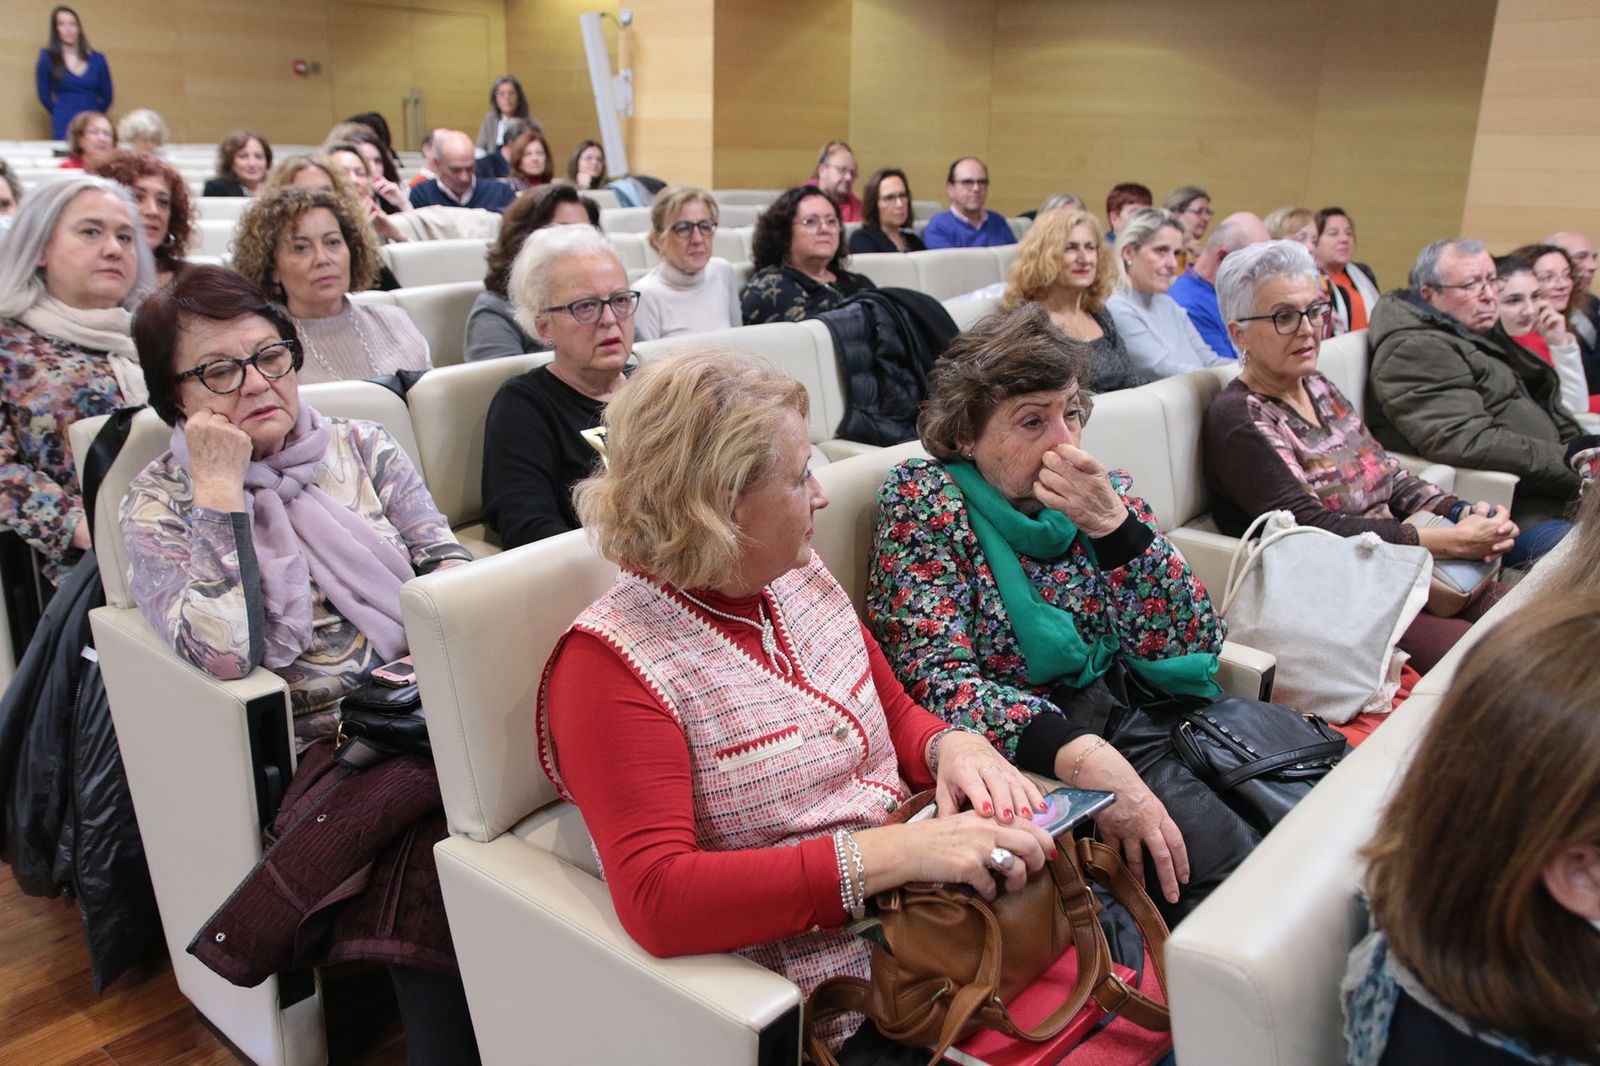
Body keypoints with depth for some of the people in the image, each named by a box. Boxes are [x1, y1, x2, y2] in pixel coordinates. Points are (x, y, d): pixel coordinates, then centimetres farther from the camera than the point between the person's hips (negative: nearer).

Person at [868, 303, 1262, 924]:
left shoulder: (1103, 493, 8)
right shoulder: (922, 500, -4)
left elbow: (1194, 645, 0)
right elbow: (936, 681, -15)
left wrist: (1111, 524, -15)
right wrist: (1084, 758, -30)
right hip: (1026, 750, -4)